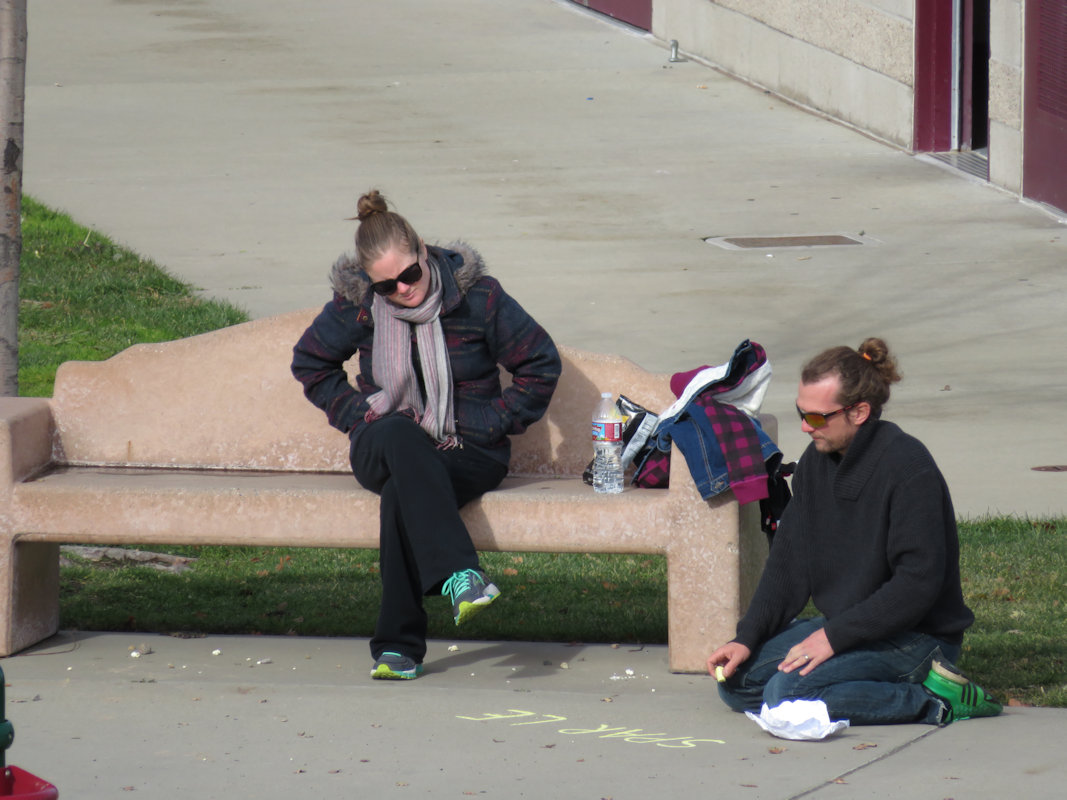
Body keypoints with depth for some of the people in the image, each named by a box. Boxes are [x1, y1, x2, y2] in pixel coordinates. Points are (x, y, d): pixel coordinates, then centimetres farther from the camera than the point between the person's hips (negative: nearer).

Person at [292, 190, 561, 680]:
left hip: (468, 451, -2)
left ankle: (399, 645, -31)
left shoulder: (475, 296, -5)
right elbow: (310, 363, 17)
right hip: (383, 448, 2)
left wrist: (491, 423, -4)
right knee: (402, 437, -39)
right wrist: (357, 414, 5)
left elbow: (541, 364, 2)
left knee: (402, 491, -36)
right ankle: (457, 573, -53)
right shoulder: (357, 304, 1)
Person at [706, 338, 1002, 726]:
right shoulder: (816, 462, 5)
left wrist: (834, 636, -23)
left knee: (786, 694, -27)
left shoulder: (909, 468, -19)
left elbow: (918, 583, -23)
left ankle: (933, 700, -14)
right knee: (736, 678, -4)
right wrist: (746, 637, -3)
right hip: (838, 625, 9)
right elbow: (788, 563, 10)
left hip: (913, 636, -9)